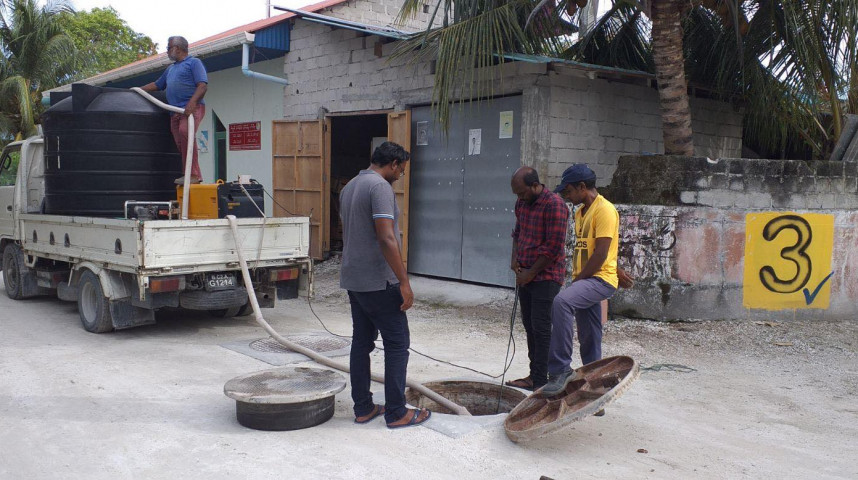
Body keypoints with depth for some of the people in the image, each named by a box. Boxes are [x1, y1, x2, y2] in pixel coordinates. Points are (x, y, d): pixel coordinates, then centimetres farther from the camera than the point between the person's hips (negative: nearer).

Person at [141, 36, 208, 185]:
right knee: (181, 144, -3)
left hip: (192, 107, -8)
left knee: (185, 131, -31)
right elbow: (157, 85, 41)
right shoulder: (170, 69, 31)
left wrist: (192, 102, -22)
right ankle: (195, 175, 0)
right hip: (175, 111, 8)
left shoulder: (194, 62, 5)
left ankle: (193, 174, -32)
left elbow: (203, 85, -8)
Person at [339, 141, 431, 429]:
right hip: (378, 282, -9)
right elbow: (386, 238, -23)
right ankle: (396, 413, 4)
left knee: (361, 342, 12)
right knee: (397, 344, -1)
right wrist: (404, 282, -21)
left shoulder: (350, 187, 14)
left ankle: (363, 408, 18)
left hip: (354, 280, 9)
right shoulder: (380, 187, -16)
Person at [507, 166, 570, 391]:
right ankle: (534, 375, 22)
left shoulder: (554, 205, -17)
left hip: (545, 277, -8)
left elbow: (553, 247, -19)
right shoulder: (522, 203, 9)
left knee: (541, 328, -6)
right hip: (526, 275, 8)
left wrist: (531, 272, -13)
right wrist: (515, 259, 6)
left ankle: (540, 381, 0)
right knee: (530, 326, 13)